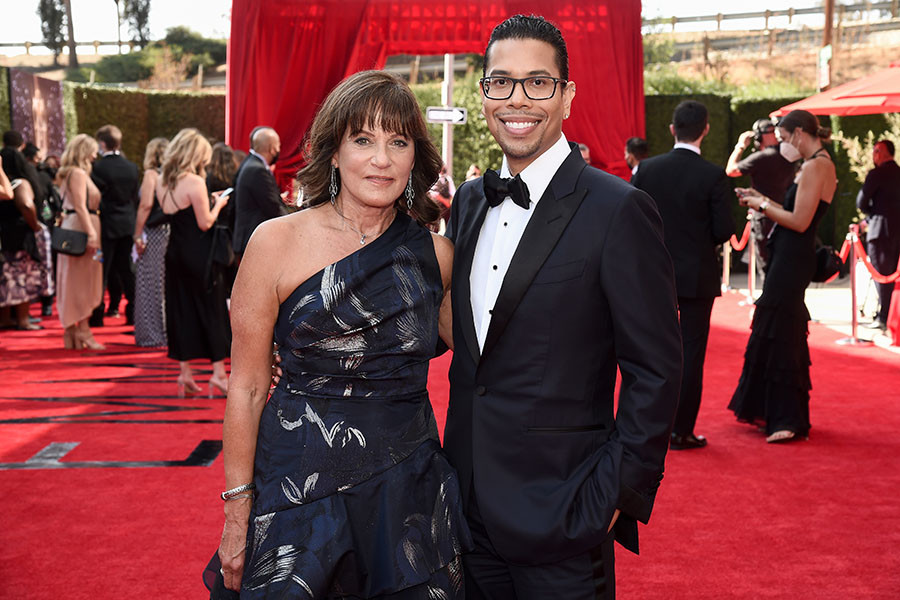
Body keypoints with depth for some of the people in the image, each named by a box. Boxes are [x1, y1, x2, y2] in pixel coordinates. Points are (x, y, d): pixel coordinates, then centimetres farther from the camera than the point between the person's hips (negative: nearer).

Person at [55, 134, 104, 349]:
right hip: (81, 227, -10)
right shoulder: (79, 173, -12)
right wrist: (91, 233, -24)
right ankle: (83, 331, -4)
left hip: (71, 229, 10)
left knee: (73, 282, 11)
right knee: (84, 281, -6)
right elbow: (80, 206, -20)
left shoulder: (67, 174, 18)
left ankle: (71, 331, 15)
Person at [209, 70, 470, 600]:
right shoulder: (278, 242, -6)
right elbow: (248, 388, -3)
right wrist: (237, 513, -2)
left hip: (411, 491, 3)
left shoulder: (435, 253, 2)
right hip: (301, 490, -2)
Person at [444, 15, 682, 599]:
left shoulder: (620, 211, -13)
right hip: (468, 506, 6)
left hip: (560, 521, -6)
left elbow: (655, 373, -12)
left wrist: (613, 500, -14)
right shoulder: (469, 201, 7)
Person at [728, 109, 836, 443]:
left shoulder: (815, 166, -16)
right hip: (792, 257, 10)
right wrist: (763, 200, 12)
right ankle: (771, 410, 28)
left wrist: (762, 205, -10)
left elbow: (799, 222, -21)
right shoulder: (823, 164, 15)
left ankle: (788, 420, 3)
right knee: (776, 332, 17)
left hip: (791, 261, -10)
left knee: (778, 334, -4)